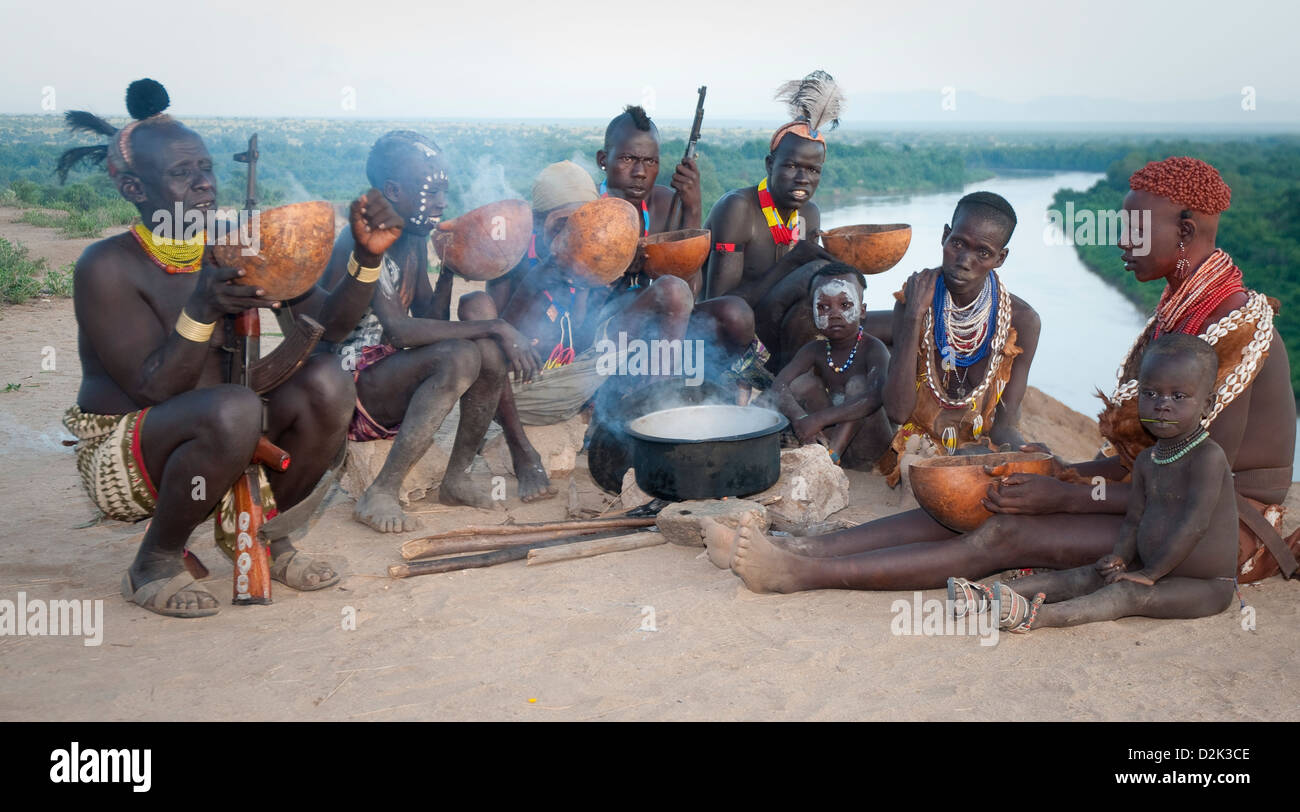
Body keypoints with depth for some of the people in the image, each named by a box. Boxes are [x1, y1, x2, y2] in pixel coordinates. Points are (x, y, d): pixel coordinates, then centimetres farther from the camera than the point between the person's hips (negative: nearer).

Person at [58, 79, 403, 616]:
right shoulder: (108, 268, -16)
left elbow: (329, 322, -5)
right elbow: (155, 389, -22)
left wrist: (368, 256, -20)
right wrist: (201, 311, -36)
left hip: (215, 445, 6)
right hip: (120, 459, -5)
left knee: (325, 385, -17)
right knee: (233, 408, -36)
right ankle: (156, 562, -10)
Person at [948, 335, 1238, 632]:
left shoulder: (1208, 456, -18)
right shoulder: (1146, 460, 9)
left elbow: (1194, 524, -25)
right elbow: (1134, 518, 12)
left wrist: (1150, 573, -22)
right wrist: (1121, 556, -8)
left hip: (1206, 586, -8)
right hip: (1156, 568, 8)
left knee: (1130, 592, -27)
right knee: (1086, 577, -7)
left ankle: (1038, 615, -47)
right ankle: (992, 595, -18)